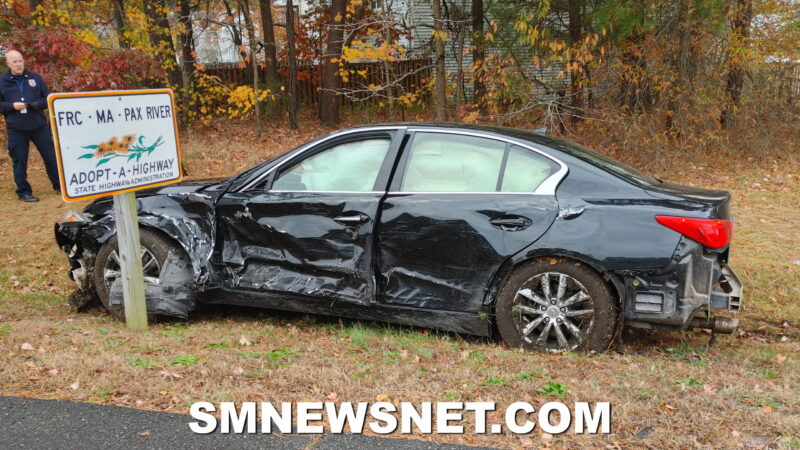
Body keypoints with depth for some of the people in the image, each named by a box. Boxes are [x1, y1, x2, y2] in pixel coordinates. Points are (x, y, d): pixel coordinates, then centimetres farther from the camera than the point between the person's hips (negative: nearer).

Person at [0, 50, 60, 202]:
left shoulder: (35, 78, 5)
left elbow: (48, 99, 7)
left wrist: (38, 104, -13)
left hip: (40, 126, 1)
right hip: (16, 129, -1)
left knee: (51, 157, 7)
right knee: (20, 161, 4)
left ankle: (59, 185, 22)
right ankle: (24, 192, 15)